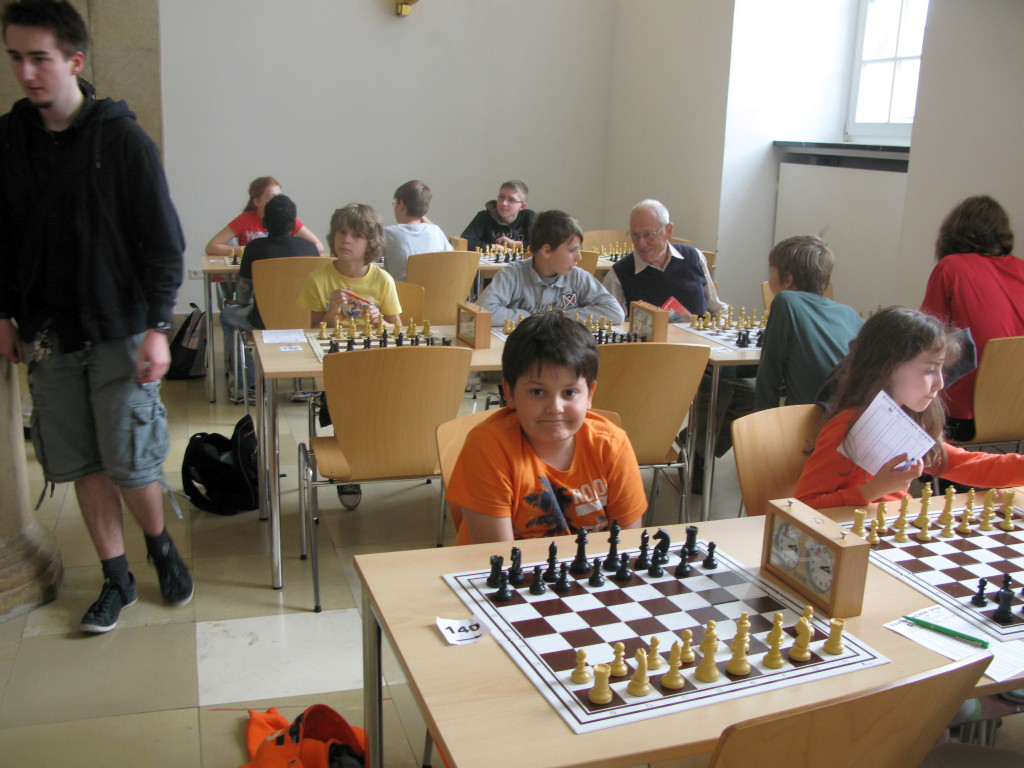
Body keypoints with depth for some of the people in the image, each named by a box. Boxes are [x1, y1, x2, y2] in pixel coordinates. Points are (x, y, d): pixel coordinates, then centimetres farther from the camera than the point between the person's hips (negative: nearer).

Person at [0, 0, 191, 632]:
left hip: (119, 330, -4)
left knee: (130, 463, -2)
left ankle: (161, 544, 27)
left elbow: (163, 241, -8)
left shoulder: (122, 138, -8)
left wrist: (157, 327, -13)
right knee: (82, 464, 8)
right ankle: (117, 580, 23)